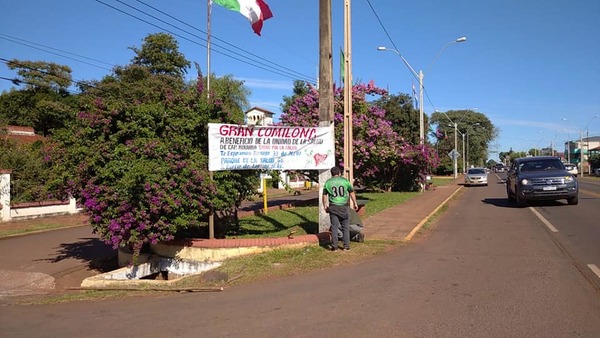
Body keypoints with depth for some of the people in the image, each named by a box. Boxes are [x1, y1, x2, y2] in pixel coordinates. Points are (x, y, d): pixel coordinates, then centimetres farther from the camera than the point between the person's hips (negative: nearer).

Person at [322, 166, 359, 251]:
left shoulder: (328, 182, 4)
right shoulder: (345, 181, 3)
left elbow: (324, 196, 6)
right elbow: (352, 193, 6)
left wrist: (325, 206, 17)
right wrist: (355, 203, 16)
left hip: (333, 207, 0)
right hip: (344, 207, 0)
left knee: (334, 227, 5)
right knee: (345, 227, 9)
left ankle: (334, 247, 6)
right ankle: (346, 246, 11)